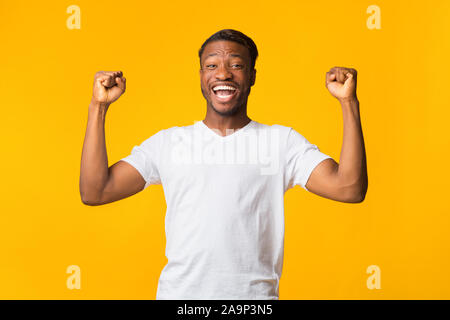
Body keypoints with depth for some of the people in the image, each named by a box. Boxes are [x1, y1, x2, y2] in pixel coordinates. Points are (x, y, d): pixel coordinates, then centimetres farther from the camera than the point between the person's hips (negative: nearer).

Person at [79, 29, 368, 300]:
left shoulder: (283, 141, 3)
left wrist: (349, 103, -11)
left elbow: (349, 189, -8)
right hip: (178, 292, 1)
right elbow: (94, 192, 1)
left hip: (255, 293, -1)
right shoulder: (168, 142, 7)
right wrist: (98, 107, -3)